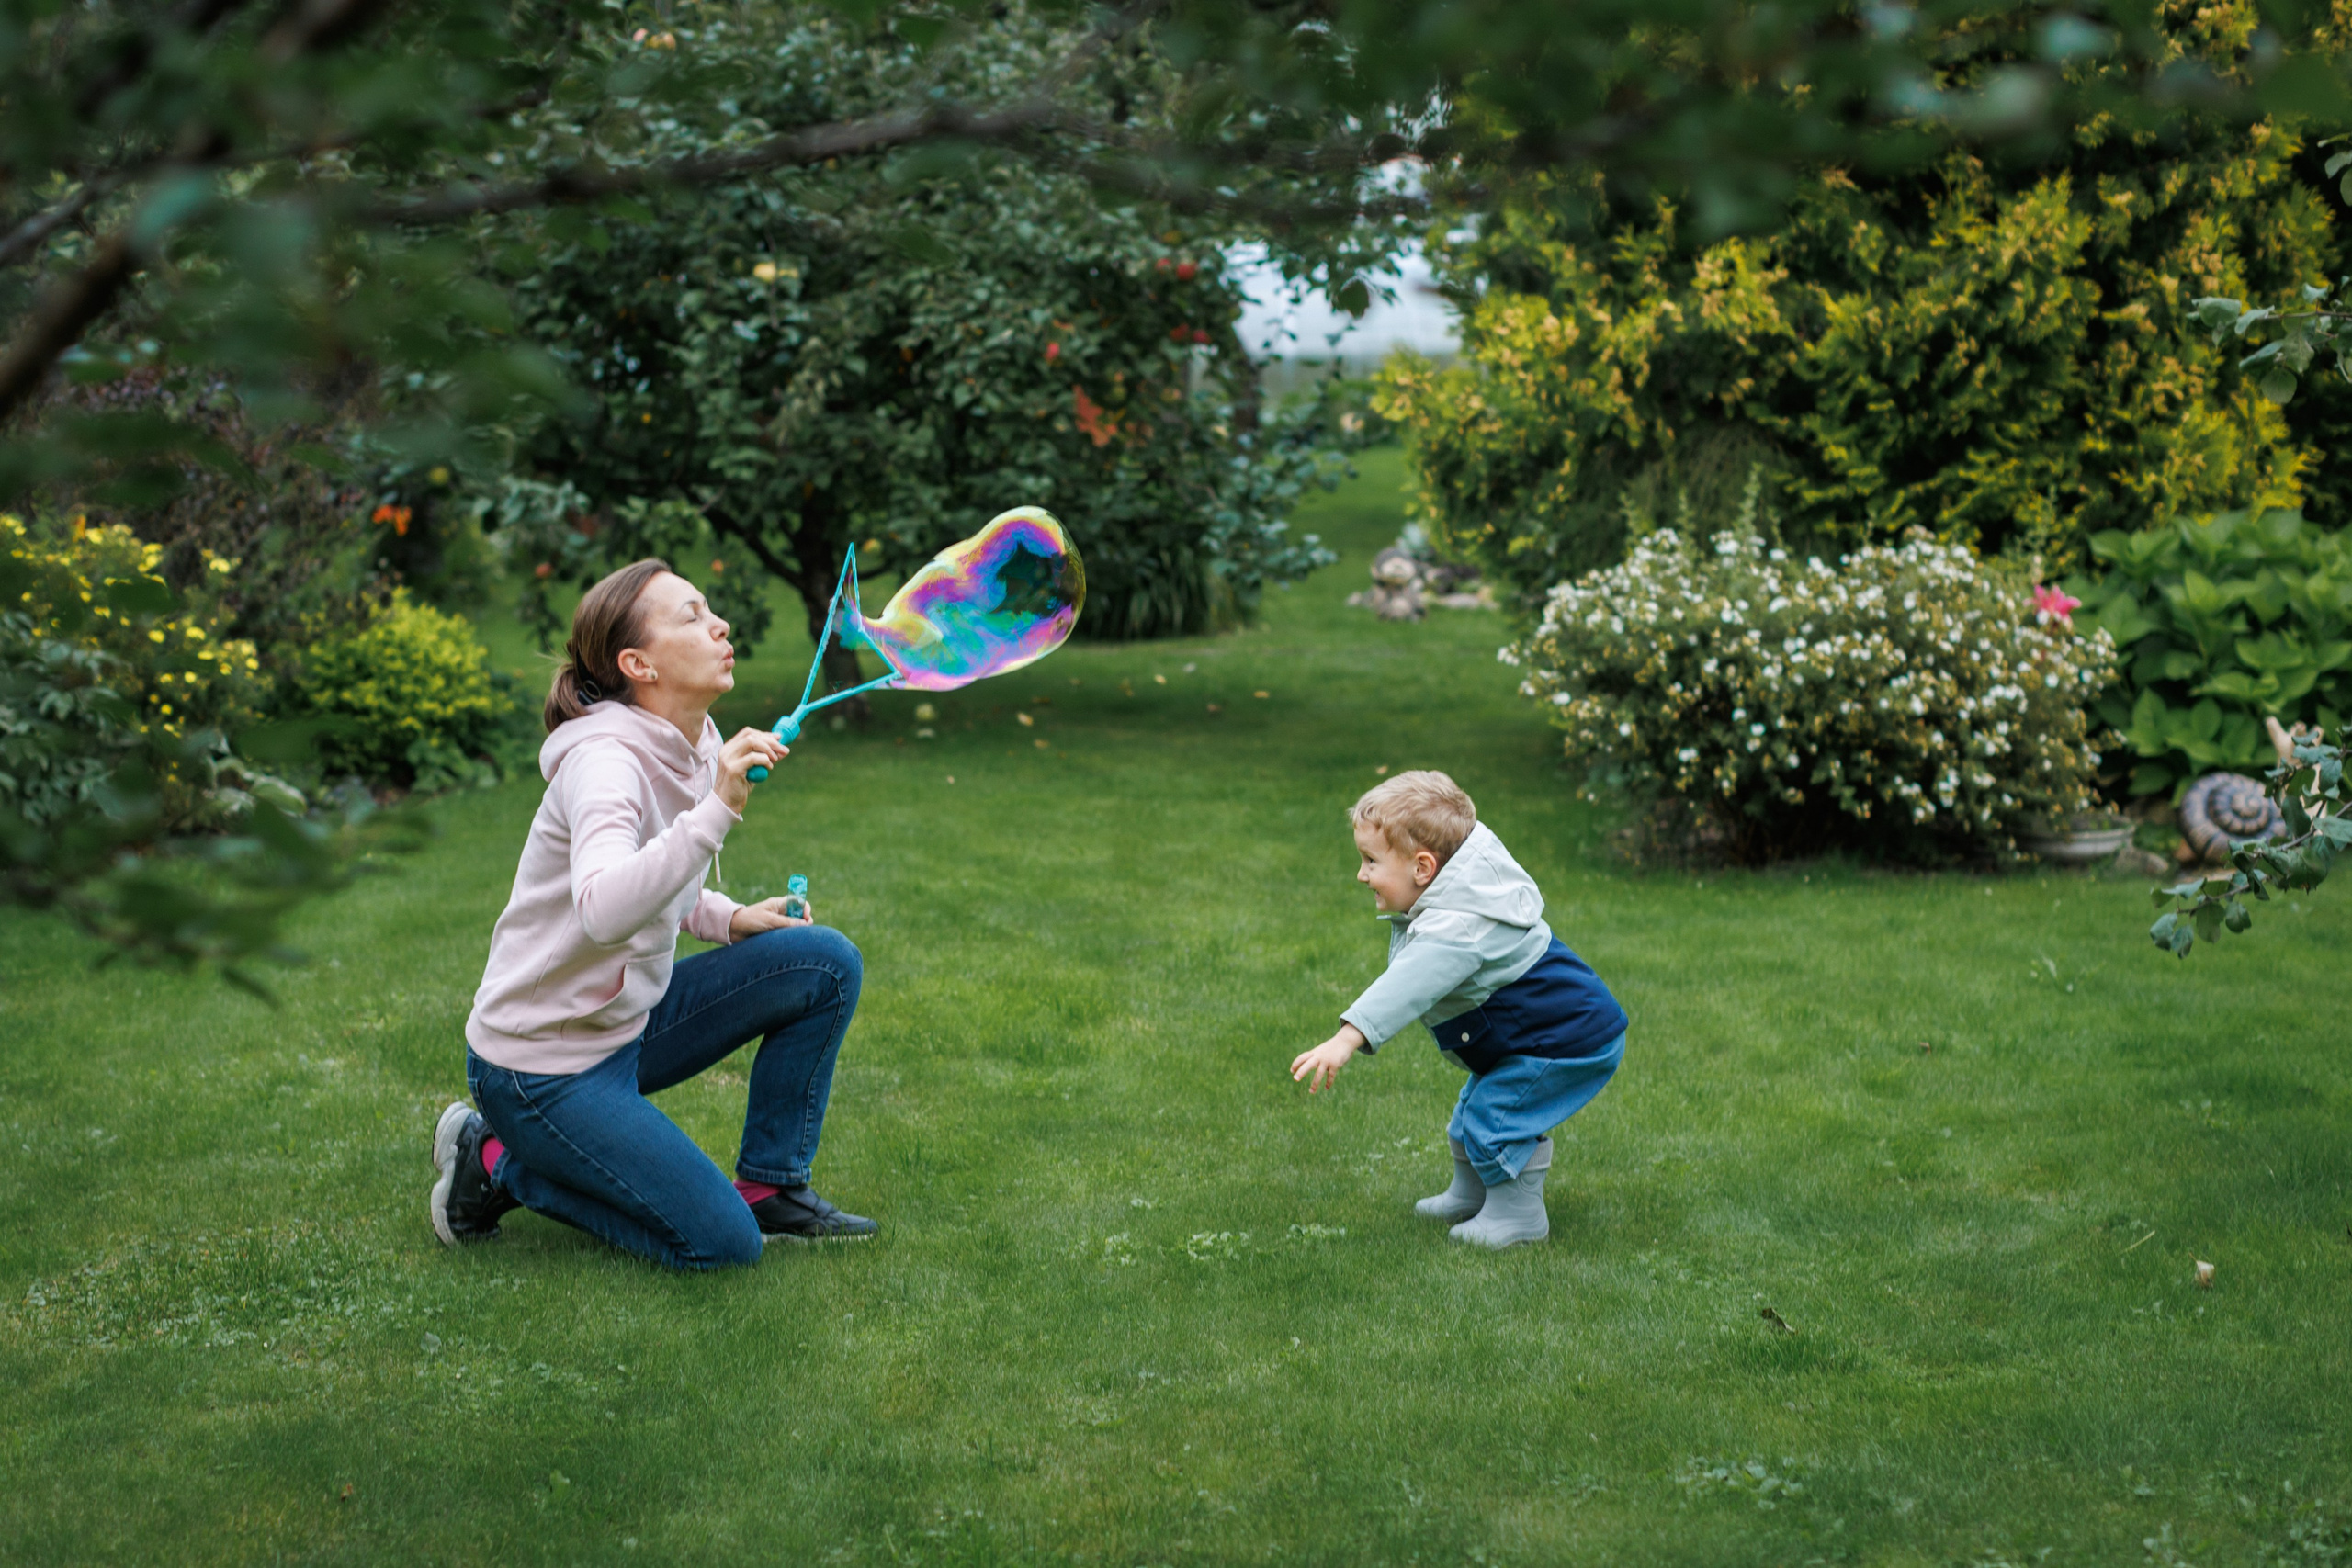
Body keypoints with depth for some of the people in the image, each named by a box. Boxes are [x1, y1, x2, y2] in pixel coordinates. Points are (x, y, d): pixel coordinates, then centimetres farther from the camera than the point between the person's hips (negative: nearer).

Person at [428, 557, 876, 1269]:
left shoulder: (694, 745, 2)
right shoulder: (605, 761, -25)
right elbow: (603, 910, -43)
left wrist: (728, 918, 1)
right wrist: (717, 809, -47)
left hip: (627, 1019, 9)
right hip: (545, 1064, -9)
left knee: (828, 962, -2)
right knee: (721, 1244, -12)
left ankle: (769, 1189, 8)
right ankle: (498, 1162, 3)